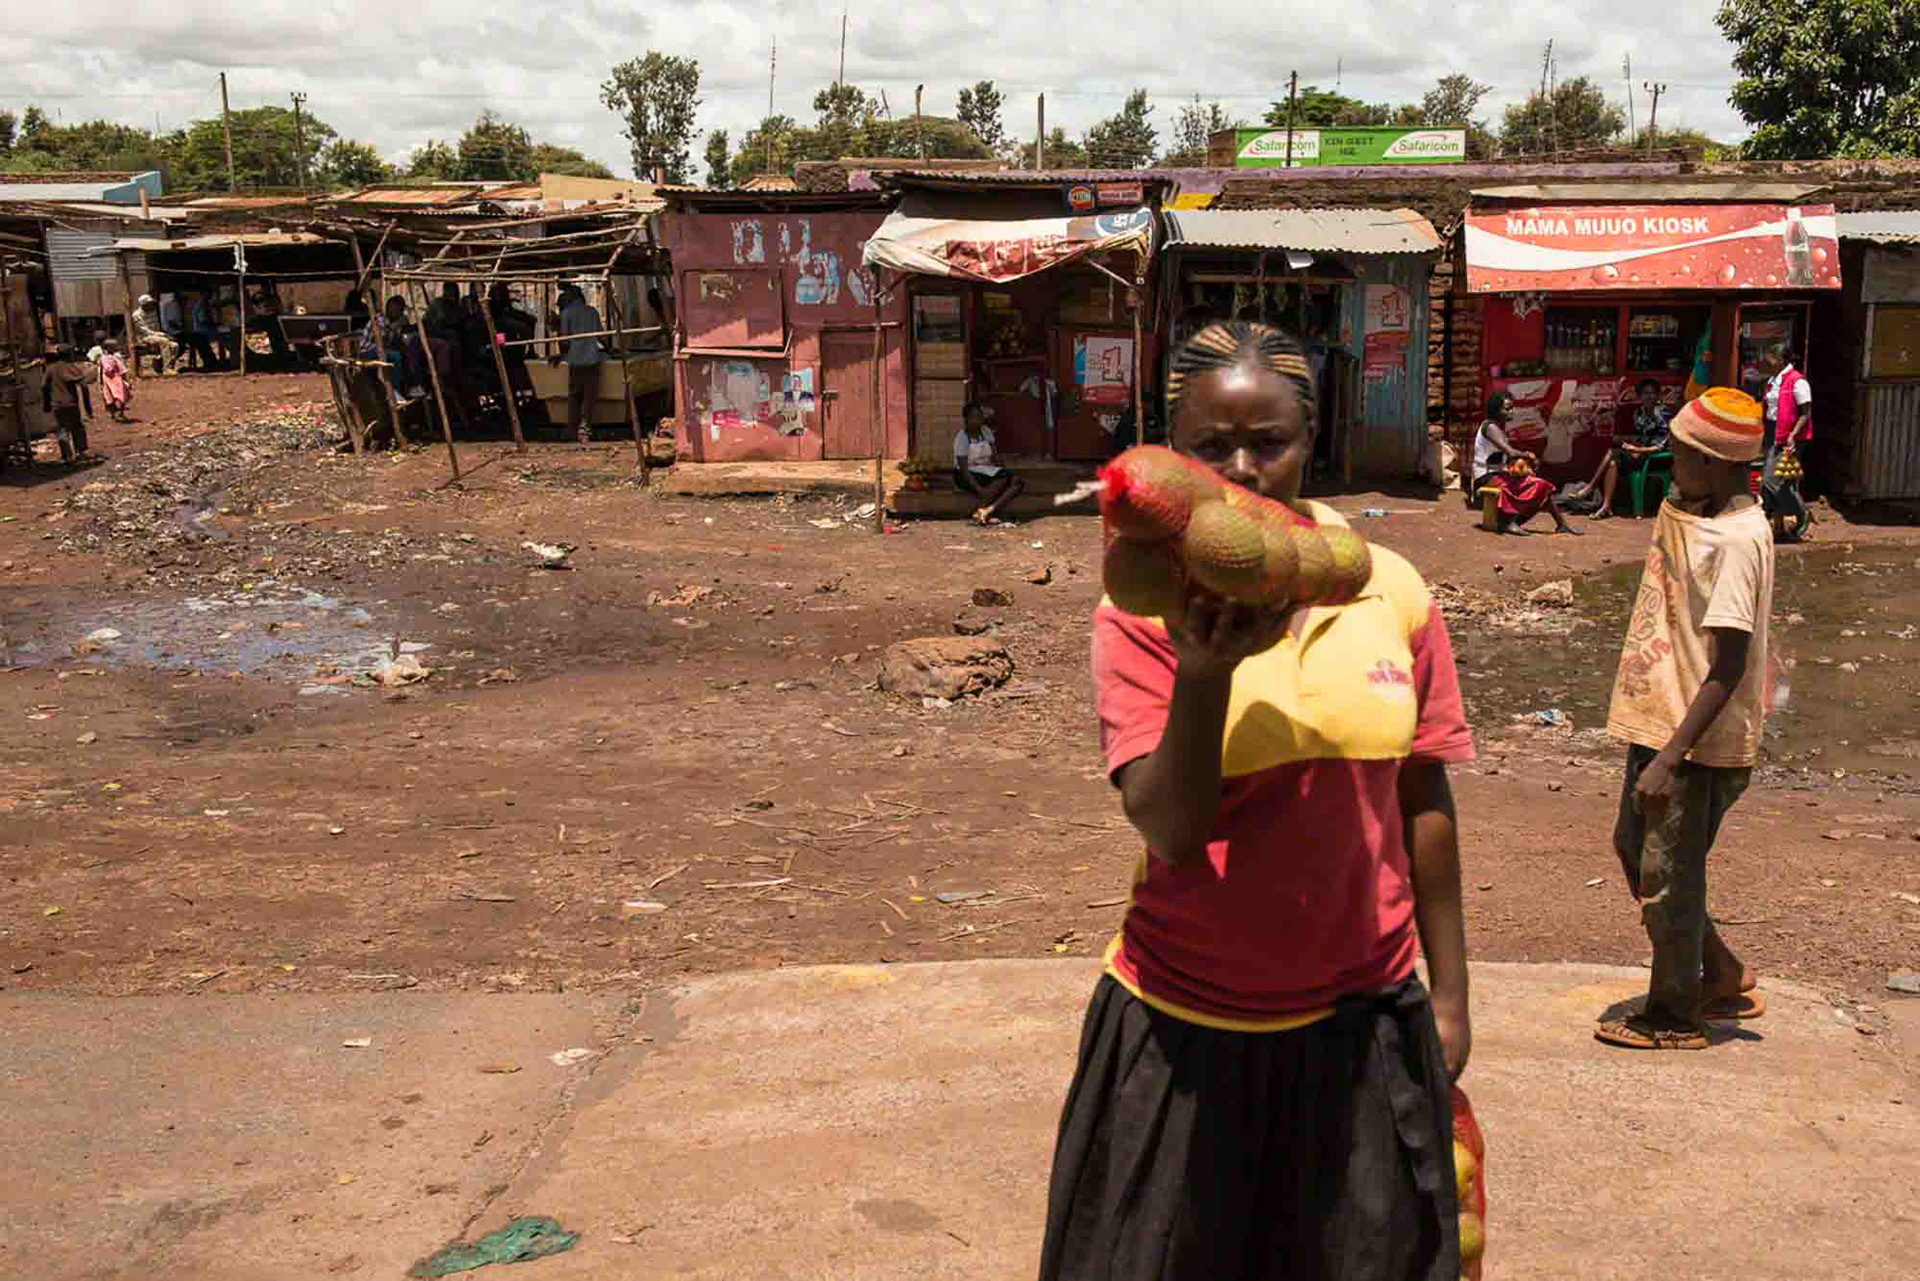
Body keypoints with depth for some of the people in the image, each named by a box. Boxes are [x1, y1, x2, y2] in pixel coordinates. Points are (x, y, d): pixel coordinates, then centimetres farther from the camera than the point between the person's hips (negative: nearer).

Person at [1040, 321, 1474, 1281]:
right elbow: (1168, 830, -18)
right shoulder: (1144, 609, -10)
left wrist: (1449, 996, 10)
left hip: (1361, 1022, 2)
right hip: (1186, 1029, -2)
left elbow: (1422, 800, 6)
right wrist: (1204, 669, -33)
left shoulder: (1394, 592, -3)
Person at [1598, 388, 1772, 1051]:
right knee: (1634, 849, 20)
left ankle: (1674, 1017, 23)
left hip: (1700, 744, -10)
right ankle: (1725, 977, 35)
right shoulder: (1681, 506, 4)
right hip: (1658, 720, 10)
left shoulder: (1739, 538, -23)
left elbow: (1728, 669, -25)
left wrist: (1670, 758, -27)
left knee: (1668, 879, 4)